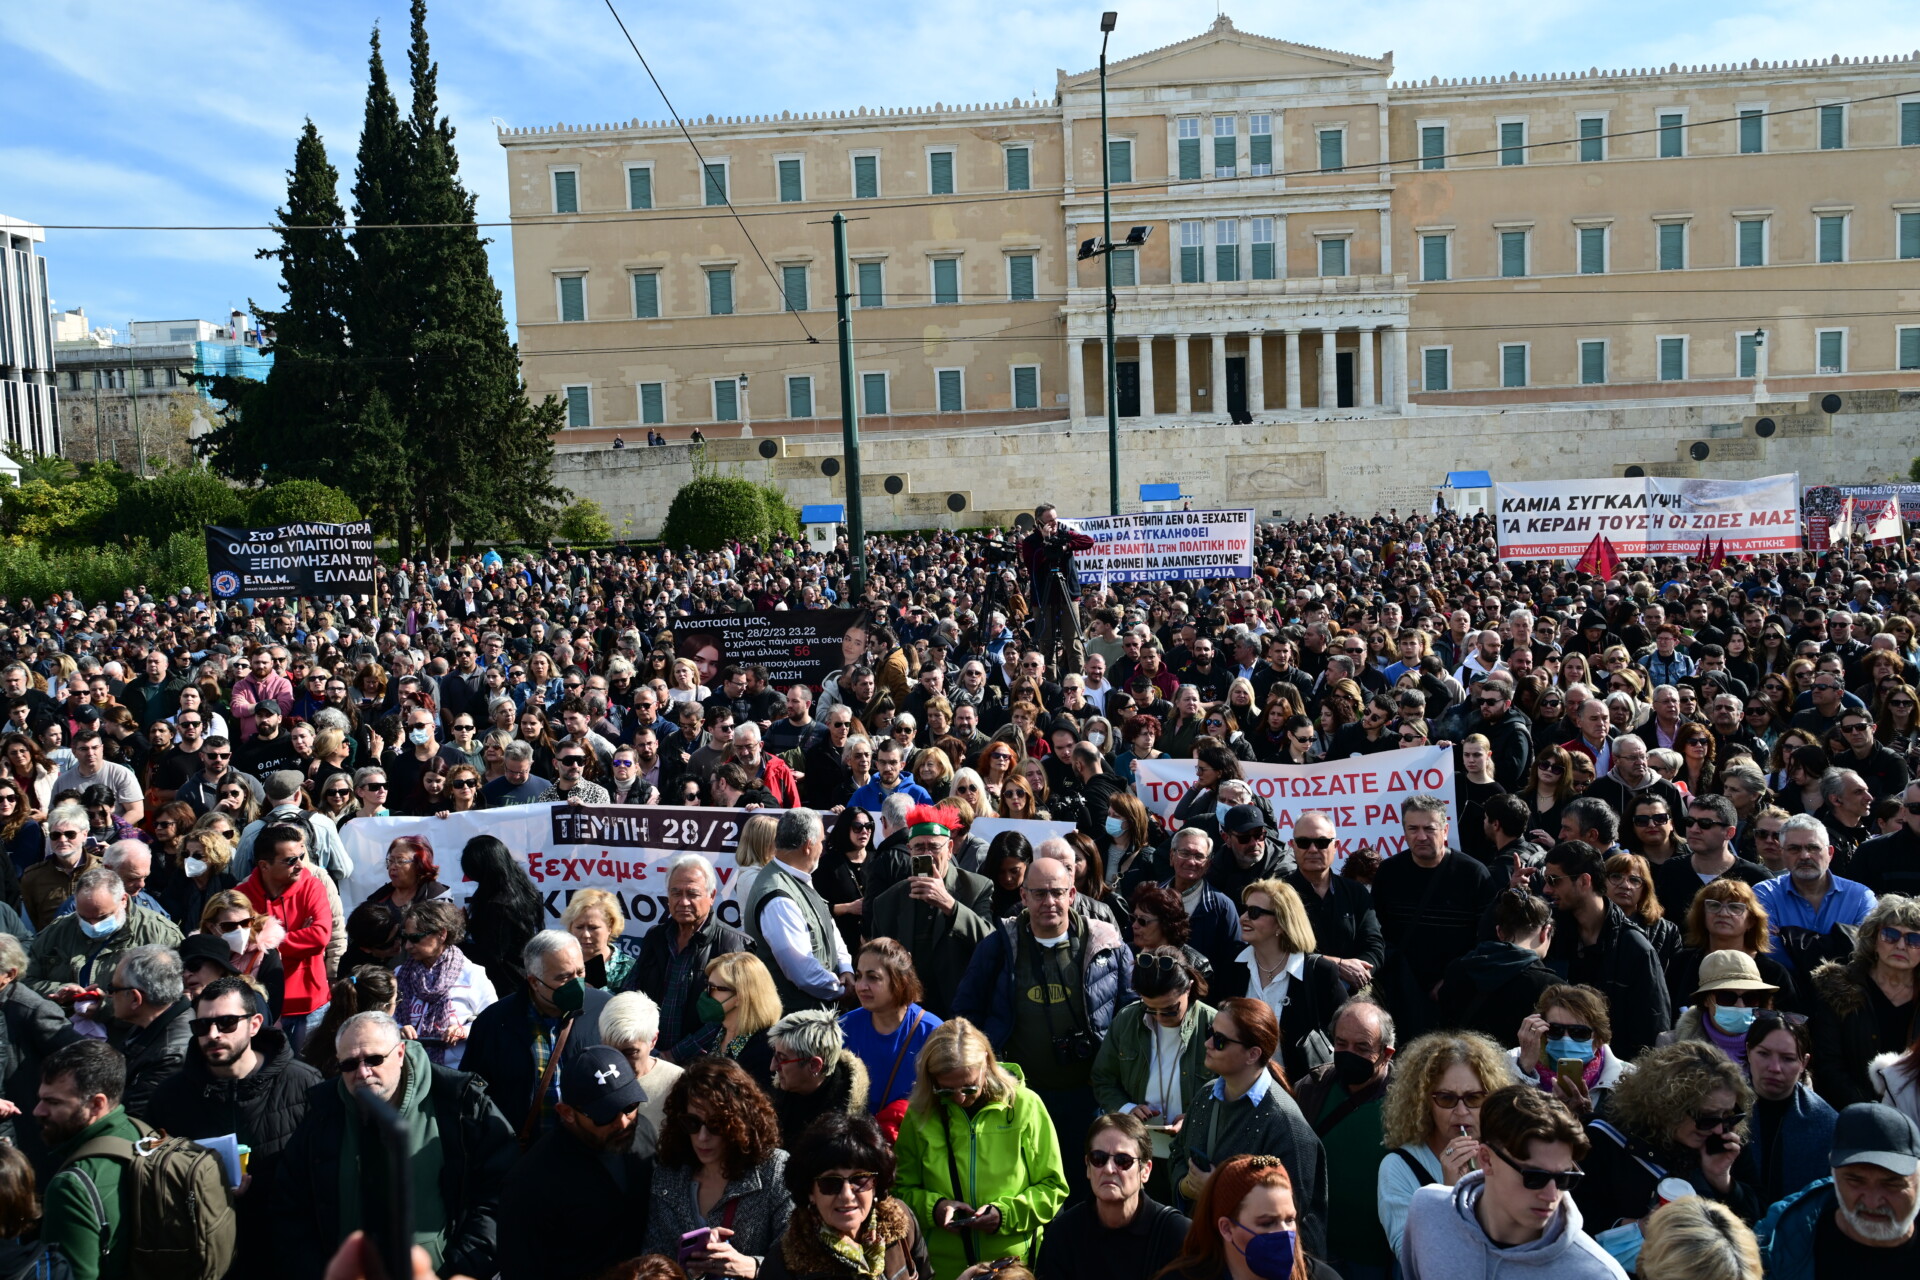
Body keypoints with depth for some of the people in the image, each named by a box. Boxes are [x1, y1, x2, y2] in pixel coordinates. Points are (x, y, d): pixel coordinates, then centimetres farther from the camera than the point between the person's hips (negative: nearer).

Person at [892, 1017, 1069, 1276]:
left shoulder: (1025, 1106, -8)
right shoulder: (919, 1114, -4)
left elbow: (1052, 1188, -2)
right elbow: (903, 1189, 5)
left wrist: (1006, 1213, -18)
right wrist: (932, 1208, -15)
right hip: (942, 1267, 1)